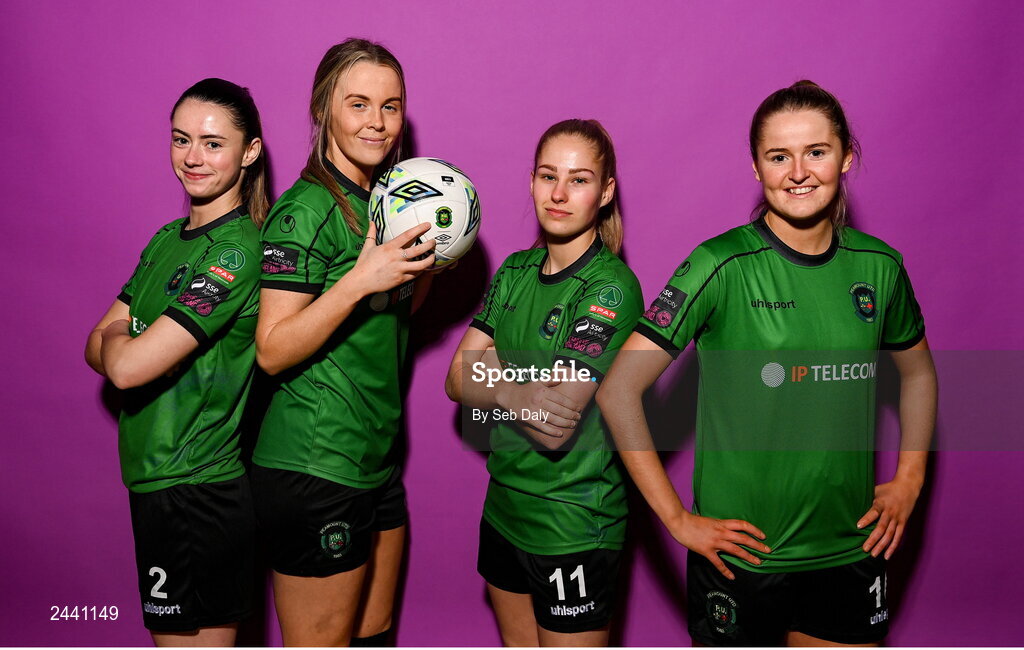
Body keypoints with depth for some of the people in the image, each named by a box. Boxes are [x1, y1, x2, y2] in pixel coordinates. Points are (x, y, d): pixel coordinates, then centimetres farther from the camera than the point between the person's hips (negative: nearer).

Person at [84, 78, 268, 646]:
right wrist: (128, 340, -13)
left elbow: (127, 365, -22)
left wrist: (116, 337, -1)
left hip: (198, 489, -8)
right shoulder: (168, 238, 10)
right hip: (154, 478, 8)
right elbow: (98, 348, 9)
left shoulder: (238, 249, -18)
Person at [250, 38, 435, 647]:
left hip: (379, 462, 8)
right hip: (315, 472, -8)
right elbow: (273, 351, -18)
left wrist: (425, 263, 2)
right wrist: (360, 280, -27)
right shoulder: (306, 209, -14)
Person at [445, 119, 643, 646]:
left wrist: (489, 376, -12)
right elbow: (457, 381, 0)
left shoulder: (611, 287, -18)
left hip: (574, 526, -6)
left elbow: (556, 428, -24)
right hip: (505, 504, 7)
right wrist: (513, 391, -20)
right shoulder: (515, 271, 4)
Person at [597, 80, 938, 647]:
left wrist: (909, 480, 9)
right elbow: (617, 390, -16)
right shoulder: (722, 266, -14)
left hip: (851, 551, 4)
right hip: (741, 553, -3)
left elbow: (918, 372, 19)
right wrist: (677, 518, -13)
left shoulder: (878, 265, 0)